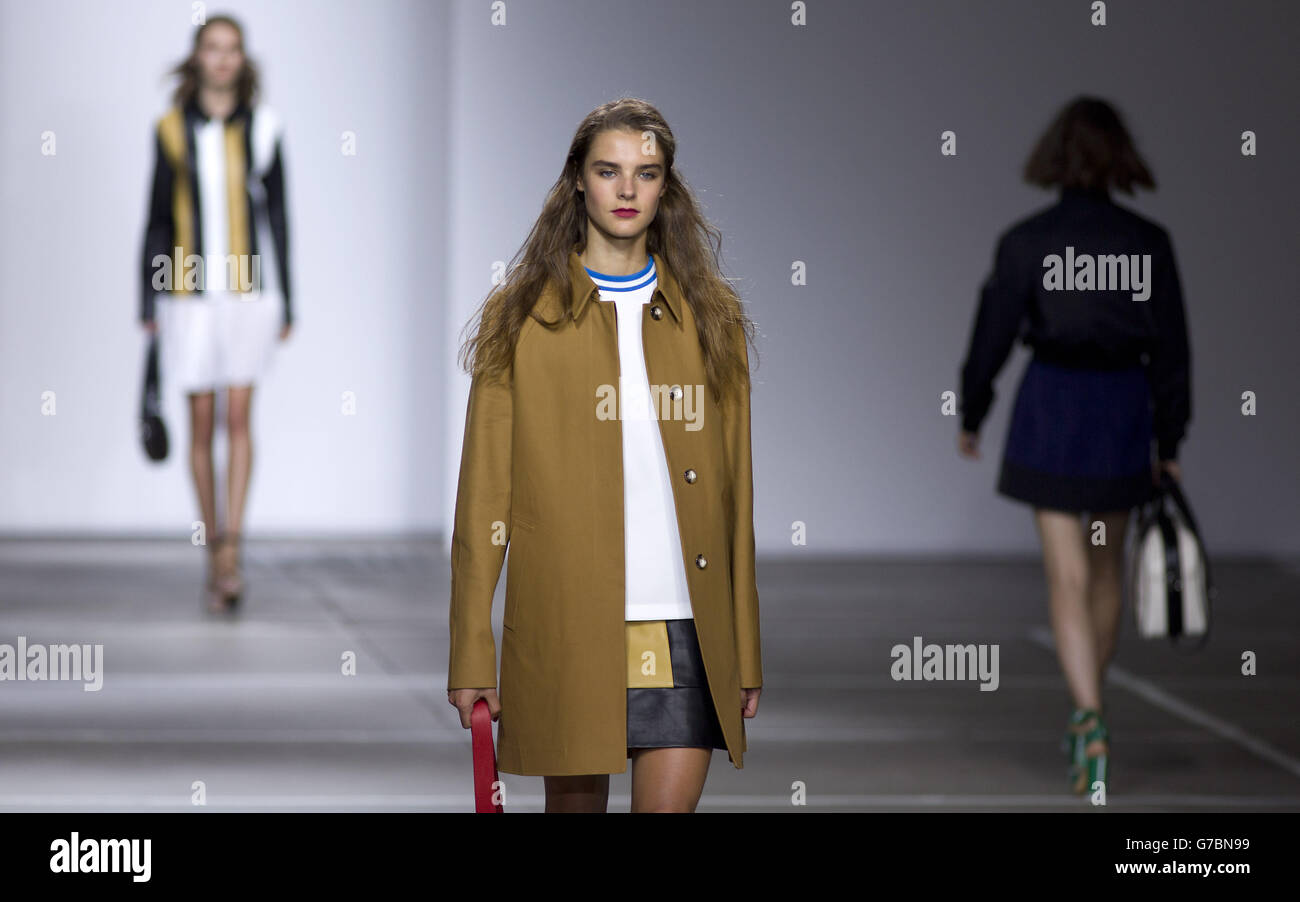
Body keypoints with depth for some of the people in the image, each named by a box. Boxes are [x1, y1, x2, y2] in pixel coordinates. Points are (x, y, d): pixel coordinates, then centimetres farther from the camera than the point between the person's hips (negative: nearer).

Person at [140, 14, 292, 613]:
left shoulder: (262, 127, 2)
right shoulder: (172, 131, 3)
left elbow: (276, 216, 5)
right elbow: (158, 219, 6)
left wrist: (285, 304, 3)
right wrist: (148, 303, 3)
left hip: (248, 292, -1)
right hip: (190, 294, 1)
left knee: (239, 414, -13)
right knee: (201, 424, 4)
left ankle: (230, 552, -17)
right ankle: (214, 559, 14)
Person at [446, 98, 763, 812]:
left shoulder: (709, 319, 12)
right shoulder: (523, 318, 5)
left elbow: (734, 493, 13)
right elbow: (484, 495, 2)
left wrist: (747, 655, 9)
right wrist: (470, 659, -3)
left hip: (686, 630, 1)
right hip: (567, 623, -1)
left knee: (671, 803, -8)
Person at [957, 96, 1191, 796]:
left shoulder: (1025, 242, -7)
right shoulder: (1149, 243, -3)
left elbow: (993, 335, -1)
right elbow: (1171, 350, 0)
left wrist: (970, 416, 14)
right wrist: (1170, 442, 8)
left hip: (1050, 404, -2)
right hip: (1124, 406, 2)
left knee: (1068, 576, -2)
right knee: (1107, 564, 20)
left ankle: (1091, 721, -20)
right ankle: (1086, 717, 31)